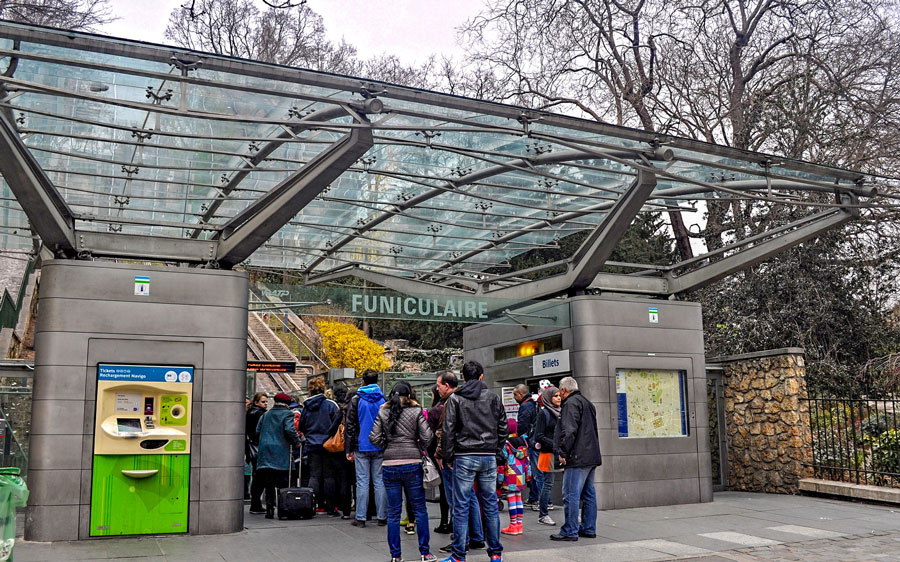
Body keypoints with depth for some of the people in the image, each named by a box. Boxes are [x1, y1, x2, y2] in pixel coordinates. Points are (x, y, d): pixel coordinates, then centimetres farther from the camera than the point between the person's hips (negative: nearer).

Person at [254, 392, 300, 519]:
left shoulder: (266, 414, 13)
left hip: (265, 452, 4)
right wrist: (297, 441, -1)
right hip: (281, 453, -4)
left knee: (268, 484, 6)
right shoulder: (287, 414, -2)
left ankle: (269, 509, 4)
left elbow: (257, 431, 12)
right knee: (282, 484, 2)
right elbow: (289, 430, -15)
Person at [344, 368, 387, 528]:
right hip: (380, 448, 1)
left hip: (361, 447, -1)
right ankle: (382, 516, 9)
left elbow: (349, 426, -2)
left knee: (362, 482, 3)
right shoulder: (384, 400, 3)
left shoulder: (355, 400, -1)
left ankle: (360, 517, 4)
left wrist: (348, 449, 2)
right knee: (380, 481, 6)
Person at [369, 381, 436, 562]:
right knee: (420, 509, 9)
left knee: (393, 512, 8)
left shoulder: (383, 412, 4)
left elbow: (374, 438, -2)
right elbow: (426, 437, -8)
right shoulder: (416, 411, -1)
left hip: (390, 465, 2)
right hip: (412, 464, -2)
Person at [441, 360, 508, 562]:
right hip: (489, 458, 3)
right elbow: (503, 428, 7)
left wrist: (448, 457, 1)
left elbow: (448, 430, -6)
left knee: (461, 507, 2)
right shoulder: (493, 398, 7)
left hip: (464, 457, -3)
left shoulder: (455, 398, -2)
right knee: (490, 505, 9)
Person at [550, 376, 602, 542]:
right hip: (592, 457, 10)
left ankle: (570, 531, -5)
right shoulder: (587, 403, 21)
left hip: (577, 458, -10)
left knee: (571, 495, -6)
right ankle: (589, 529, 19)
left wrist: (563, 453, -15)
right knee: (588, 494, 14)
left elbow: (569, 431, -20)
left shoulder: (571, 404, -10)